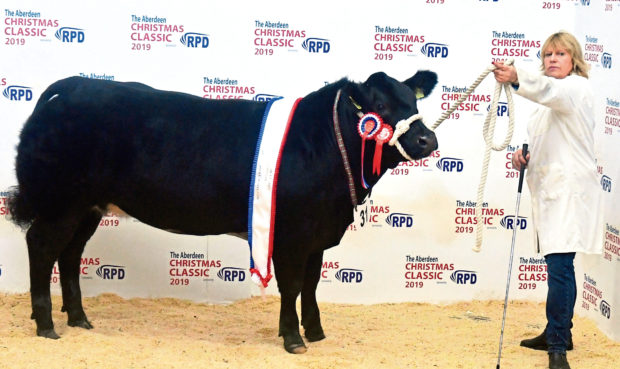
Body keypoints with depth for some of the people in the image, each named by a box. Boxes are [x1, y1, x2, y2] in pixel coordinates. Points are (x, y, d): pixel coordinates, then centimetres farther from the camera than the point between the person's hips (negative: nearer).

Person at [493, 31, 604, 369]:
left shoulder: (577, 87, -7)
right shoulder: (550, 101, 22)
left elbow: (551, 90, -31)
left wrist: (517, 78, -50)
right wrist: (525, 156, 6)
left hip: (569, 189, -9)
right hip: (548, 189, 9)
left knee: (559, 266, -16)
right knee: (558, 267, 16)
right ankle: (559, 333, 27)